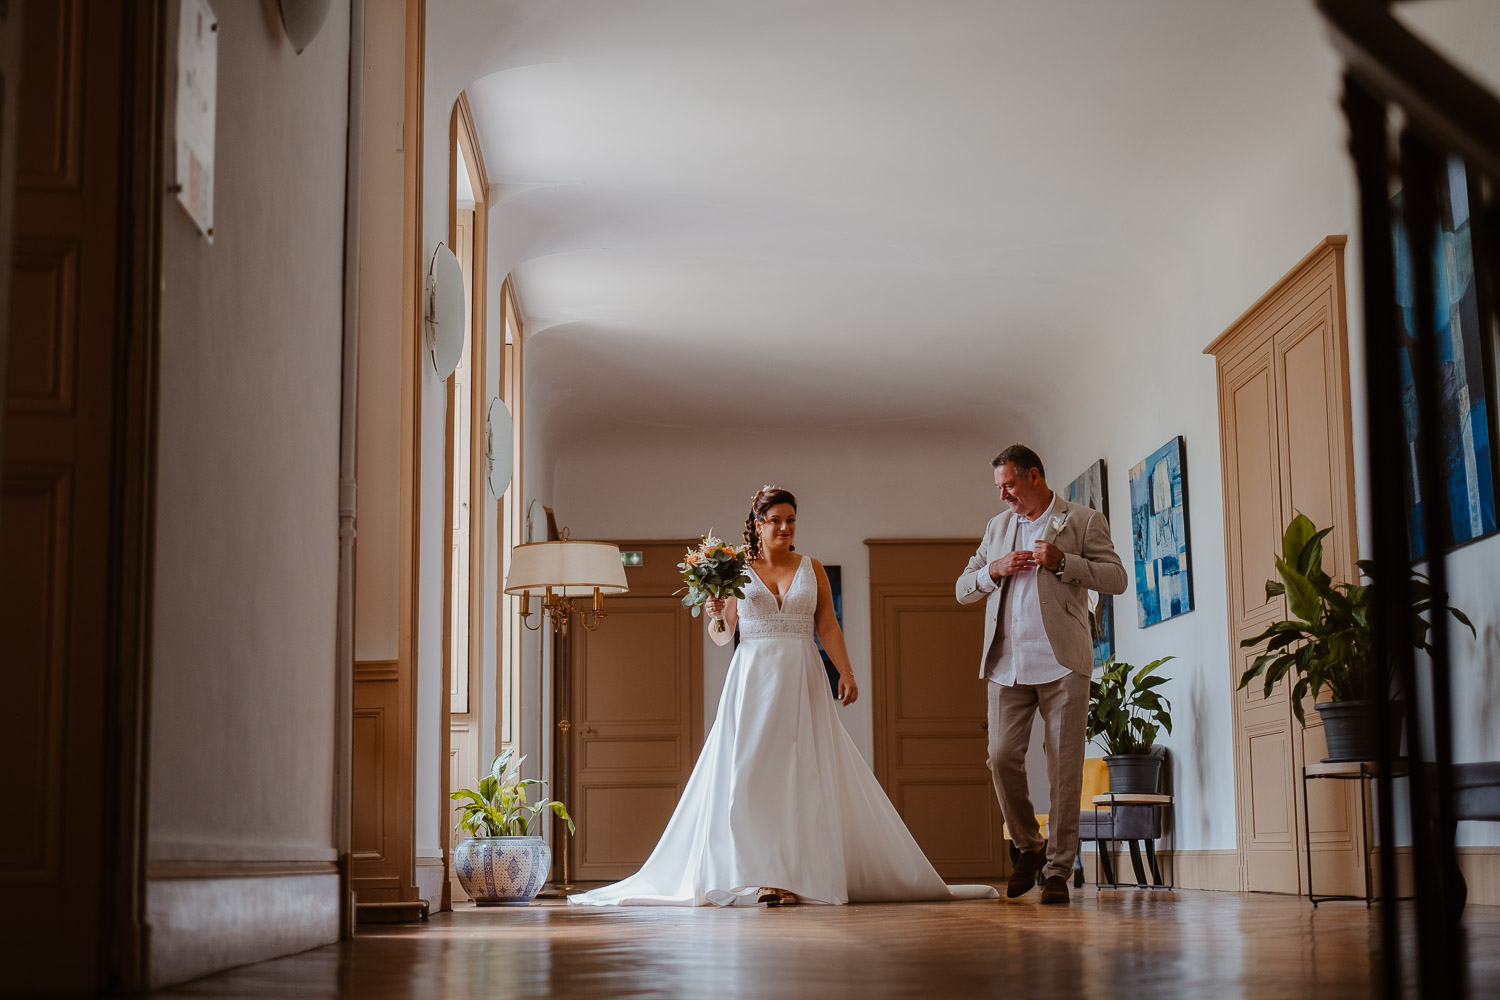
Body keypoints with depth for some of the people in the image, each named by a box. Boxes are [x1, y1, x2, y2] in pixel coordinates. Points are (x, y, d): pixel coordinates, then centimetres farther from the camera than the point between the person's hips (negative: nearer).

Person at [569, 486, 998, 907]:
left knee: (803, 774, -2)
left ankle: (797, 875, 3)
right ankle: (760, 874, -2)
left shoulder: (811, 568, 10)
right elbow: (722, 636, 6)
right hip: (753, 679, -1)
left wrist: (846, 672, -6)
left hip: (802, 682, 1)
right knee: (751, 774, -5)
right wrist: (716, 613, -14)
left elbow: (828, 626, 6)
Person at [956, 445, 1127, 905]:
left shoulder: (1082, 521, 6)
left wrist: (1062, 562, -15)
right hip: (1007, 664, 4)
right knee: (1002, 759, -3)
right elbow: (963, 589, 19)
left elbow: (1116, 578, -3)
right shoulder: (997, 526, 20)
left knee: (1064, 768, -3)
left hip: (1061, 663, -4)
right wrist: (993, 571, -1)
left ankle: (1058, 870, 4)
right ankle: (1029, 847, 19)